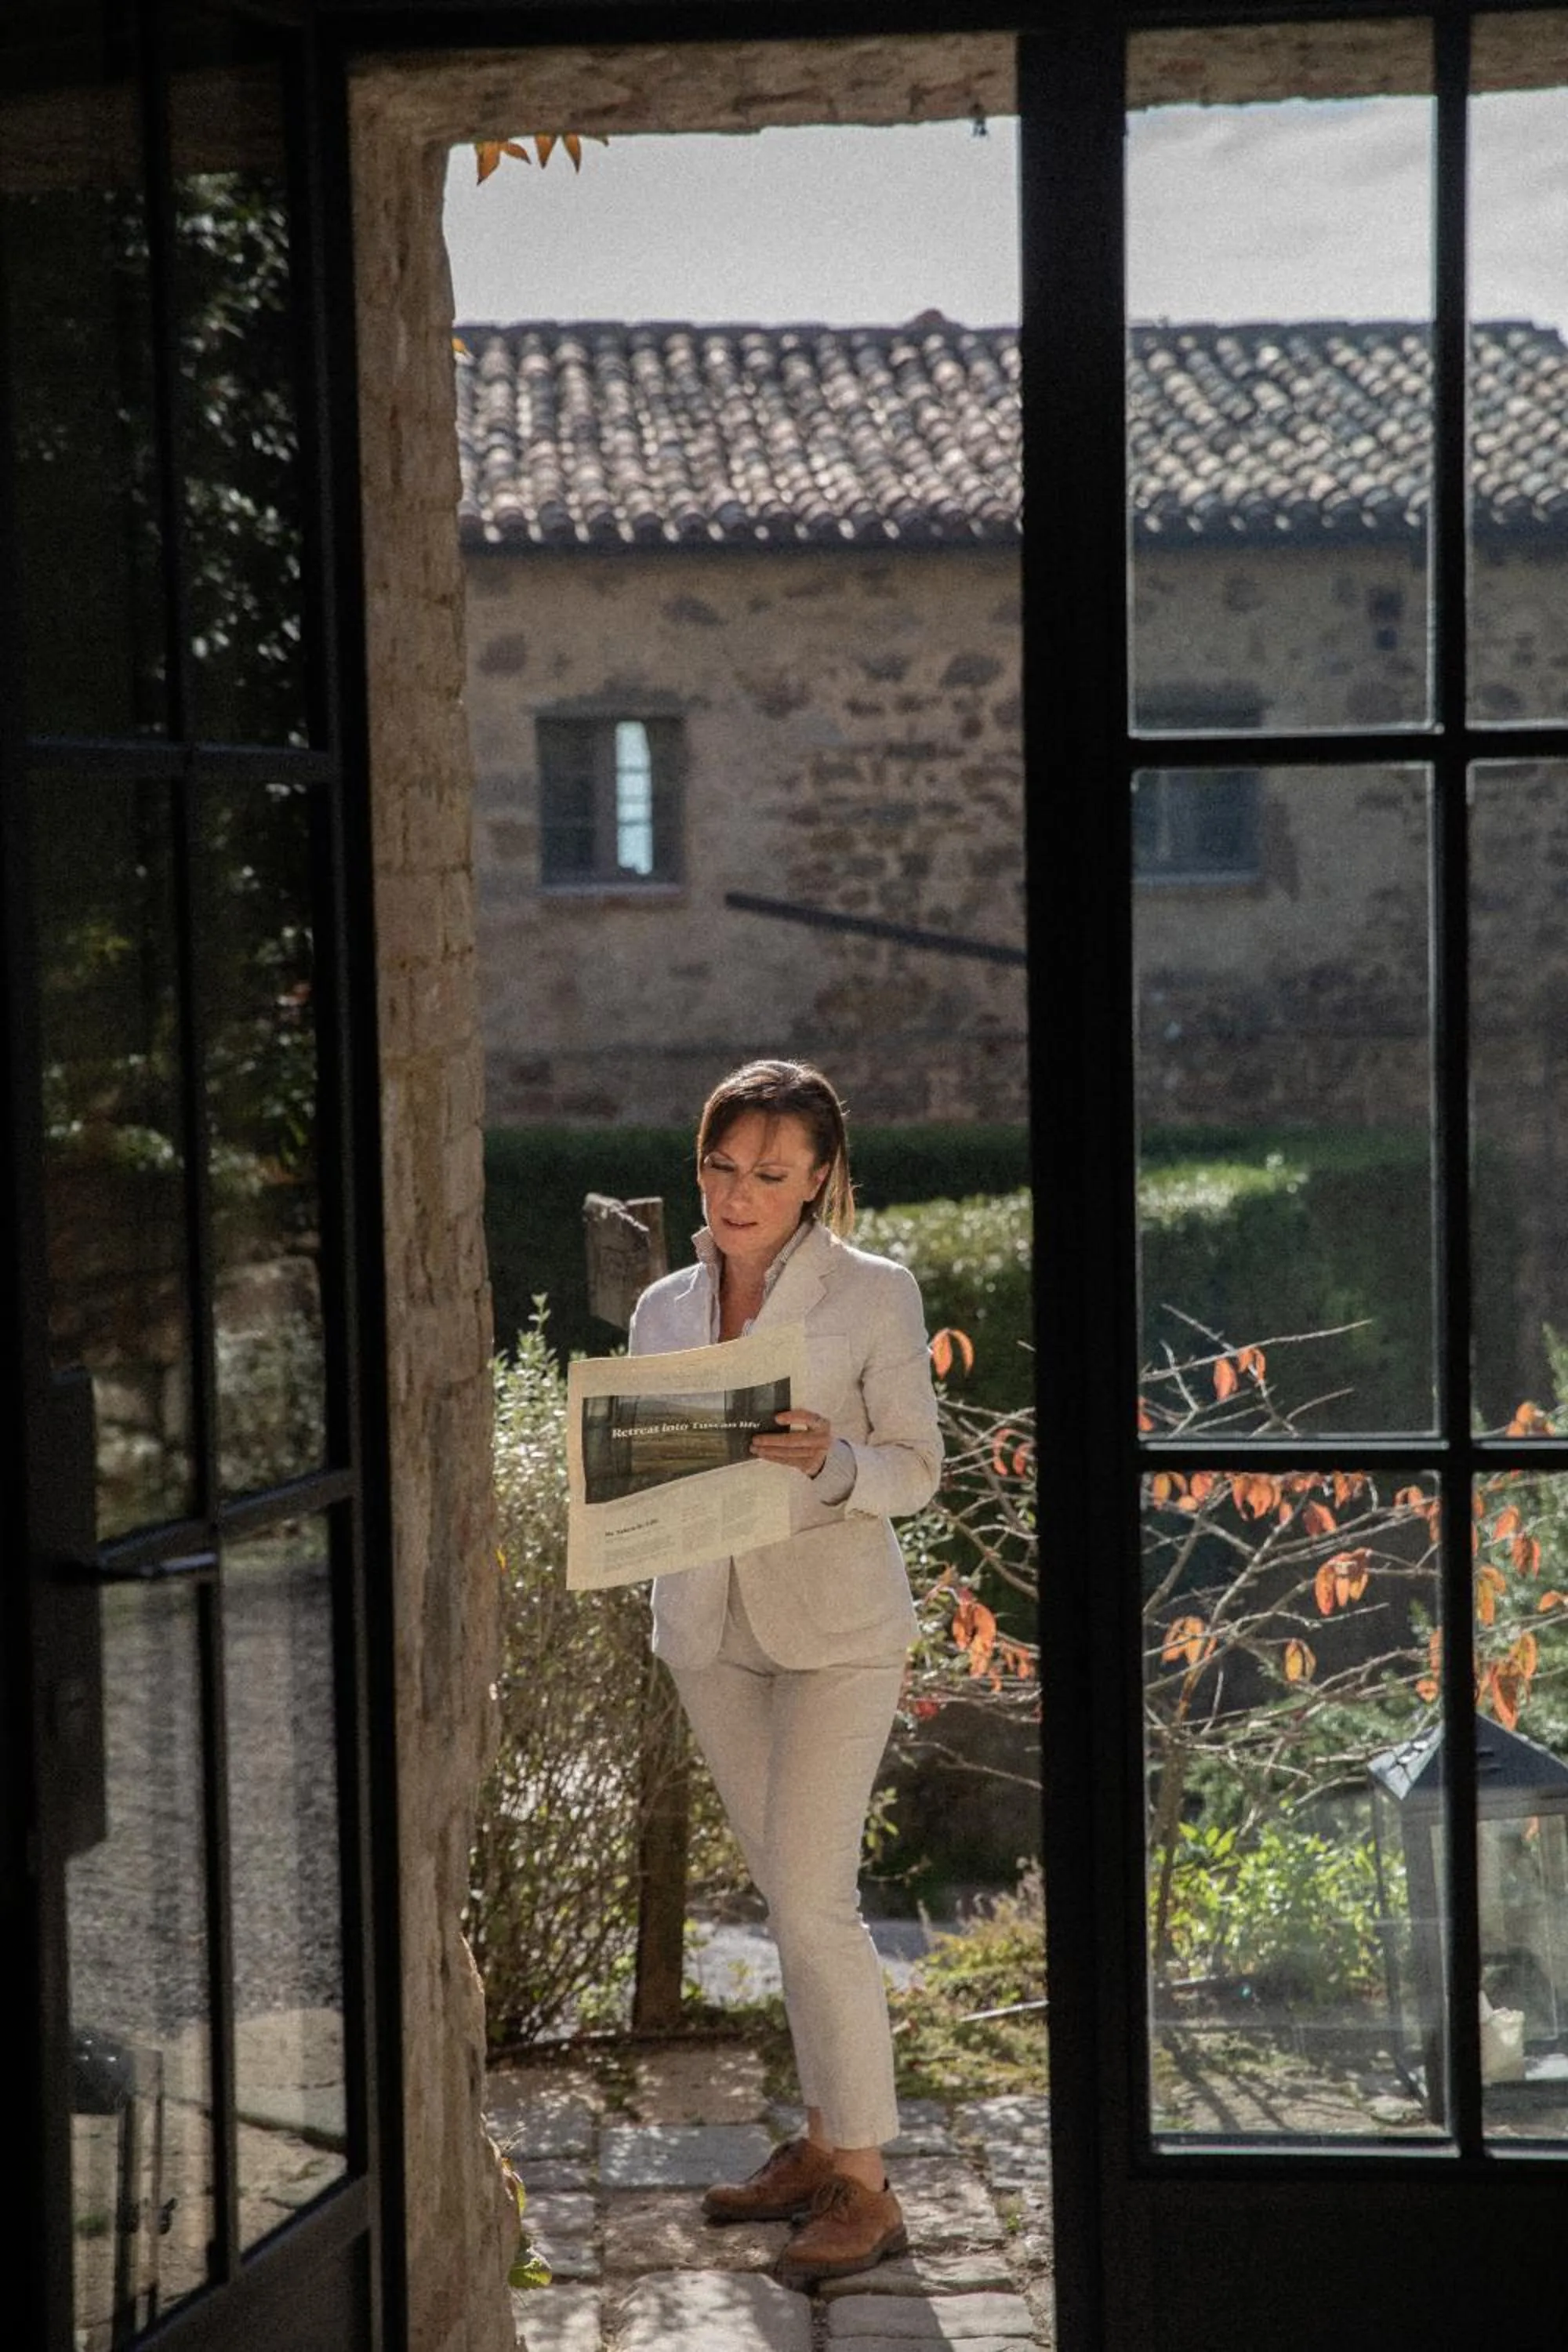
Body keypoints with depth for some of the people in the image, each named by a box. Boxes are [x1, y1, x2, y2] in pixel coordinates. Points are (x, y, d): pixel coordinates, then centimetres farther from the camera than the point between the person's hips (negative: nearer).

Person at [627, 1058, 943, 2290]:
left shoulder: (875, 1294, -6)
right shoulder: (665, 1308, 8)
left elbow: (916, 1468, -5)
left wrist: (828, 1461, -25)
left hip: (837, 1630, -5)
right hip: (710, 1629, 5)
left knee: (811, 1900, -9)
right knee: (792, 1896, 12)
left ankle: (865, 2186, -2)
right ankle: (824, 2140, 21)